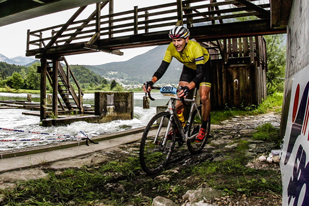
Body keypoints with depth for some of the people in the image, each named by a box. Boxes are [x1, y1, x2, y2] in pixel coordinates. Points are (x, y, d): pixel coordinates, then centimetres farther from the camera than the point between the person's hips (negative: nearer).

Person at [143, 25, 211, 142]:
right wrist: (151, 82, -47)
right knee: (180, 95, -9)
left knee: (204, 97, -16)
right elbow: (162, 67, -28)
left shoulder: (195, 47, -40)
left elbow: (200, 73, -46)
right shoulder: (171, 48, -27)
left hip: (203, 66, -4)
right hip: (188, 67, 4)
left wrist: (188, 87, -63)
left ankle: (203, 127, 3)